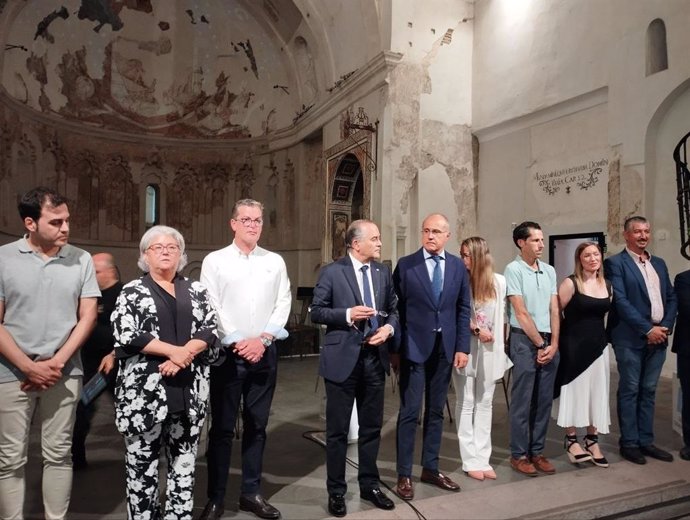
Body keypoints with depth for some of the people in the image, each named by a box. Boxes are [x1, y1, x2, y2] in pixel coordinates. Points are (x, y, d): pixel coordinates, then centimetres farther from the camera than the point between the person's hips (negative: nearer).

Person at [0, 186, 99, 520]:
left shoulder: (81, 260, 0)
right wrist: (29, 367, -10)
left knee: (58, 454, 11)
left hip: (64, 374, 1)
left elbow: (87, 317, 1)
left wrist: (56, 362, -8)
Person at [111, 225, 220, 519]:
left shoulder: (195, 290, 11)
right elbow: (126, 334, -9)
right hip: (145, 389, -2)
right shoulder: (132, 291, 4)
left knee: (184, 461, 10)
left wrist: (184, 355, -15)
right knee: (143, 462, 5)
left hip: (188, 390, 3)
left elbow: (211, 329, 2)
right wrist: (174, 351, -14)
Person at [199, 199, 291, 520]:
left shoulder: (275, 262, 8)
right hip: (227, 352, -2)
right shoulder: (214, 261, 1)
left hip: (264, 353, 3)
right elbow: (210, 308, -5)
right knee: (222, 427, 6)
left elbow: (283, 304, 3)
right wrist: (236, 342, -12)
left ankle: (251, 493, 26)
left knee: (257, 425, 11)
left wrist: (262, 340, -8)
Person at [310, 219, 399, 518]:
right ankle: (336, 492, 25)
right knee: (338, 430, 8)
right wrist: (348, 314, -21)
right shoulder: (332, 272, -7)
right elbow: (316, 312, -8)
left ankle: (369, 485, 34)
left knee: (372, 427, 16)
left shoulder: (383, 272, 7)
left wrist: (389, 328, -8)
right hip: (343, 359, -5)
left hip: (375, 358, 5)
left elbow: (393, 309, 12)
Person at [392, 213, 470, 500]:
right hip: (414, 347, -3)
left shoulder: (458, 266, 6)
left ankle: (430, 468, 28)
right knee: (409, 412, 2)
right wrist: (395, 349, -6)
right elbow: (396, 309, -4)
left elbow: (463, 309, 7)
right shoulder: (405, 265, -4)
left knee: (436, 411, 14)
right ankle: (404, 474, 15)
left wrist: (462, 347, 1)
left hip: (445, 348, 4)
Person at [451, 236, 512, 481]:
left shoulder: (499, 282, 0)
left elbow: (503, 316, 7)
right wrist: (477, 329, -12)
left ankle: (483, 458, 19)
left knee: (485, 403, 10)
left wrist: (502, 342, 4)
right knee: (466, 404, 4)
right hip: (465, 348, -3)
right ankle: (471, 460, 12)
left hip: (490, 350, 3)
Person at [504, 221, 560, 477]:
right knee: (522, 401, 1)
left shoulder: (549, 270, 11)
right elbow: (521, 313, -10)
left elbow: (554, 310, 8)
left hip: (550, 342, 6)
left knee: (544, 400, 11)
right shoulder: (513, 270, -7)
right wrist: (540, 344, -8)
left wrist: (553, 343, -1)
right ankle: (519, 454, 13)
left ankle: (536, 451, 23)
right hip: (524, 341, -6)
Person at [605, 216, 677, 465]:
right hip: (631, 338, -6)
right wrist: (647, 329, -15)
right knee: (629, 390, 2)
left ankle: (646, 441, 22)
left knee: (648, 391, 12)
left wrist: (666, 327, -1)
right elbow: (620, 301, -14)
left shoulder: (659, 263, 16)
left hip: (658, 337, 6)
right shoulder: (615, 263, -5)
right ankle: (629, 443, 12)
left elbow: (671, 298, 14)